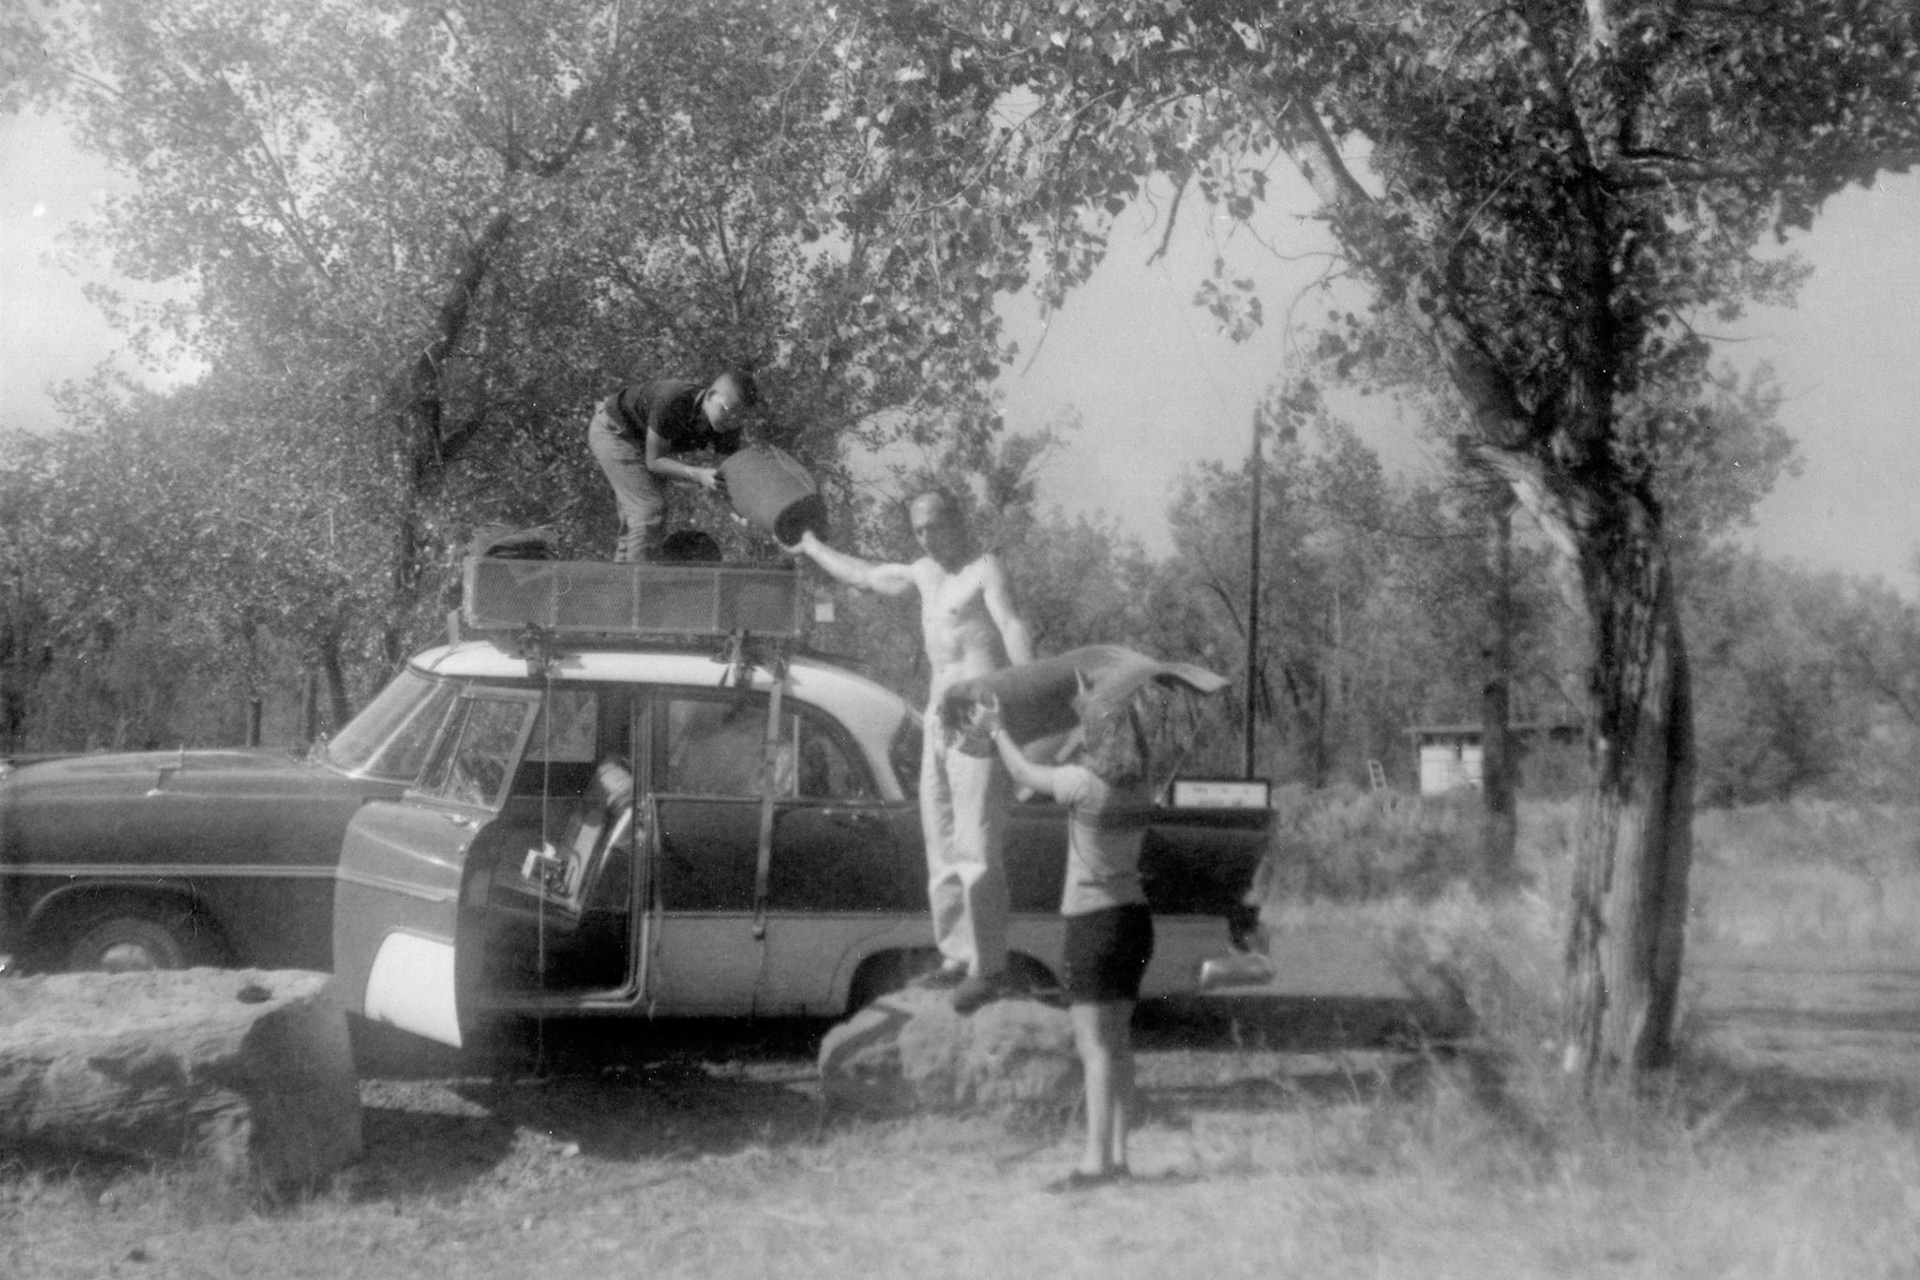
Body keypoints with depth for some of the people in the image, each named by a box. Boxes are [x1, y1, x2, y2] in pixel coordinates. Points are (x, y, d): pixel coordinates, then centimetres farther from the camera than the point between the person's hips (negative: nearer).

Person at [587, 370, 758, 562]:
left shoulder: (728, 426, -19)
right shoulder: (673, 402, -37)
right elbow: (654, 461, -29)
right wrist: (699, 475, -42)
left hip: (636, 438, 7)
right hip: (613, 429, -7)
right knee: (650, 510, -16)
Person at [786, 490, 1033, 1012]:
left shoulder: (985, 570, -8)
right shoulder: (925, 573, 16)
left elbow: (1014, 629, -23)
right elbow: (863, 575, 32)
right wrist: (810, 546, 43)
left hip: (981, 718, -8)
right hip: (939, 717, 8)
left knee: (976, 847, -11)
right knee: (942, 847, 9)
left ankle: (989, 966, -9)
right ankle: (956, 957, 16)